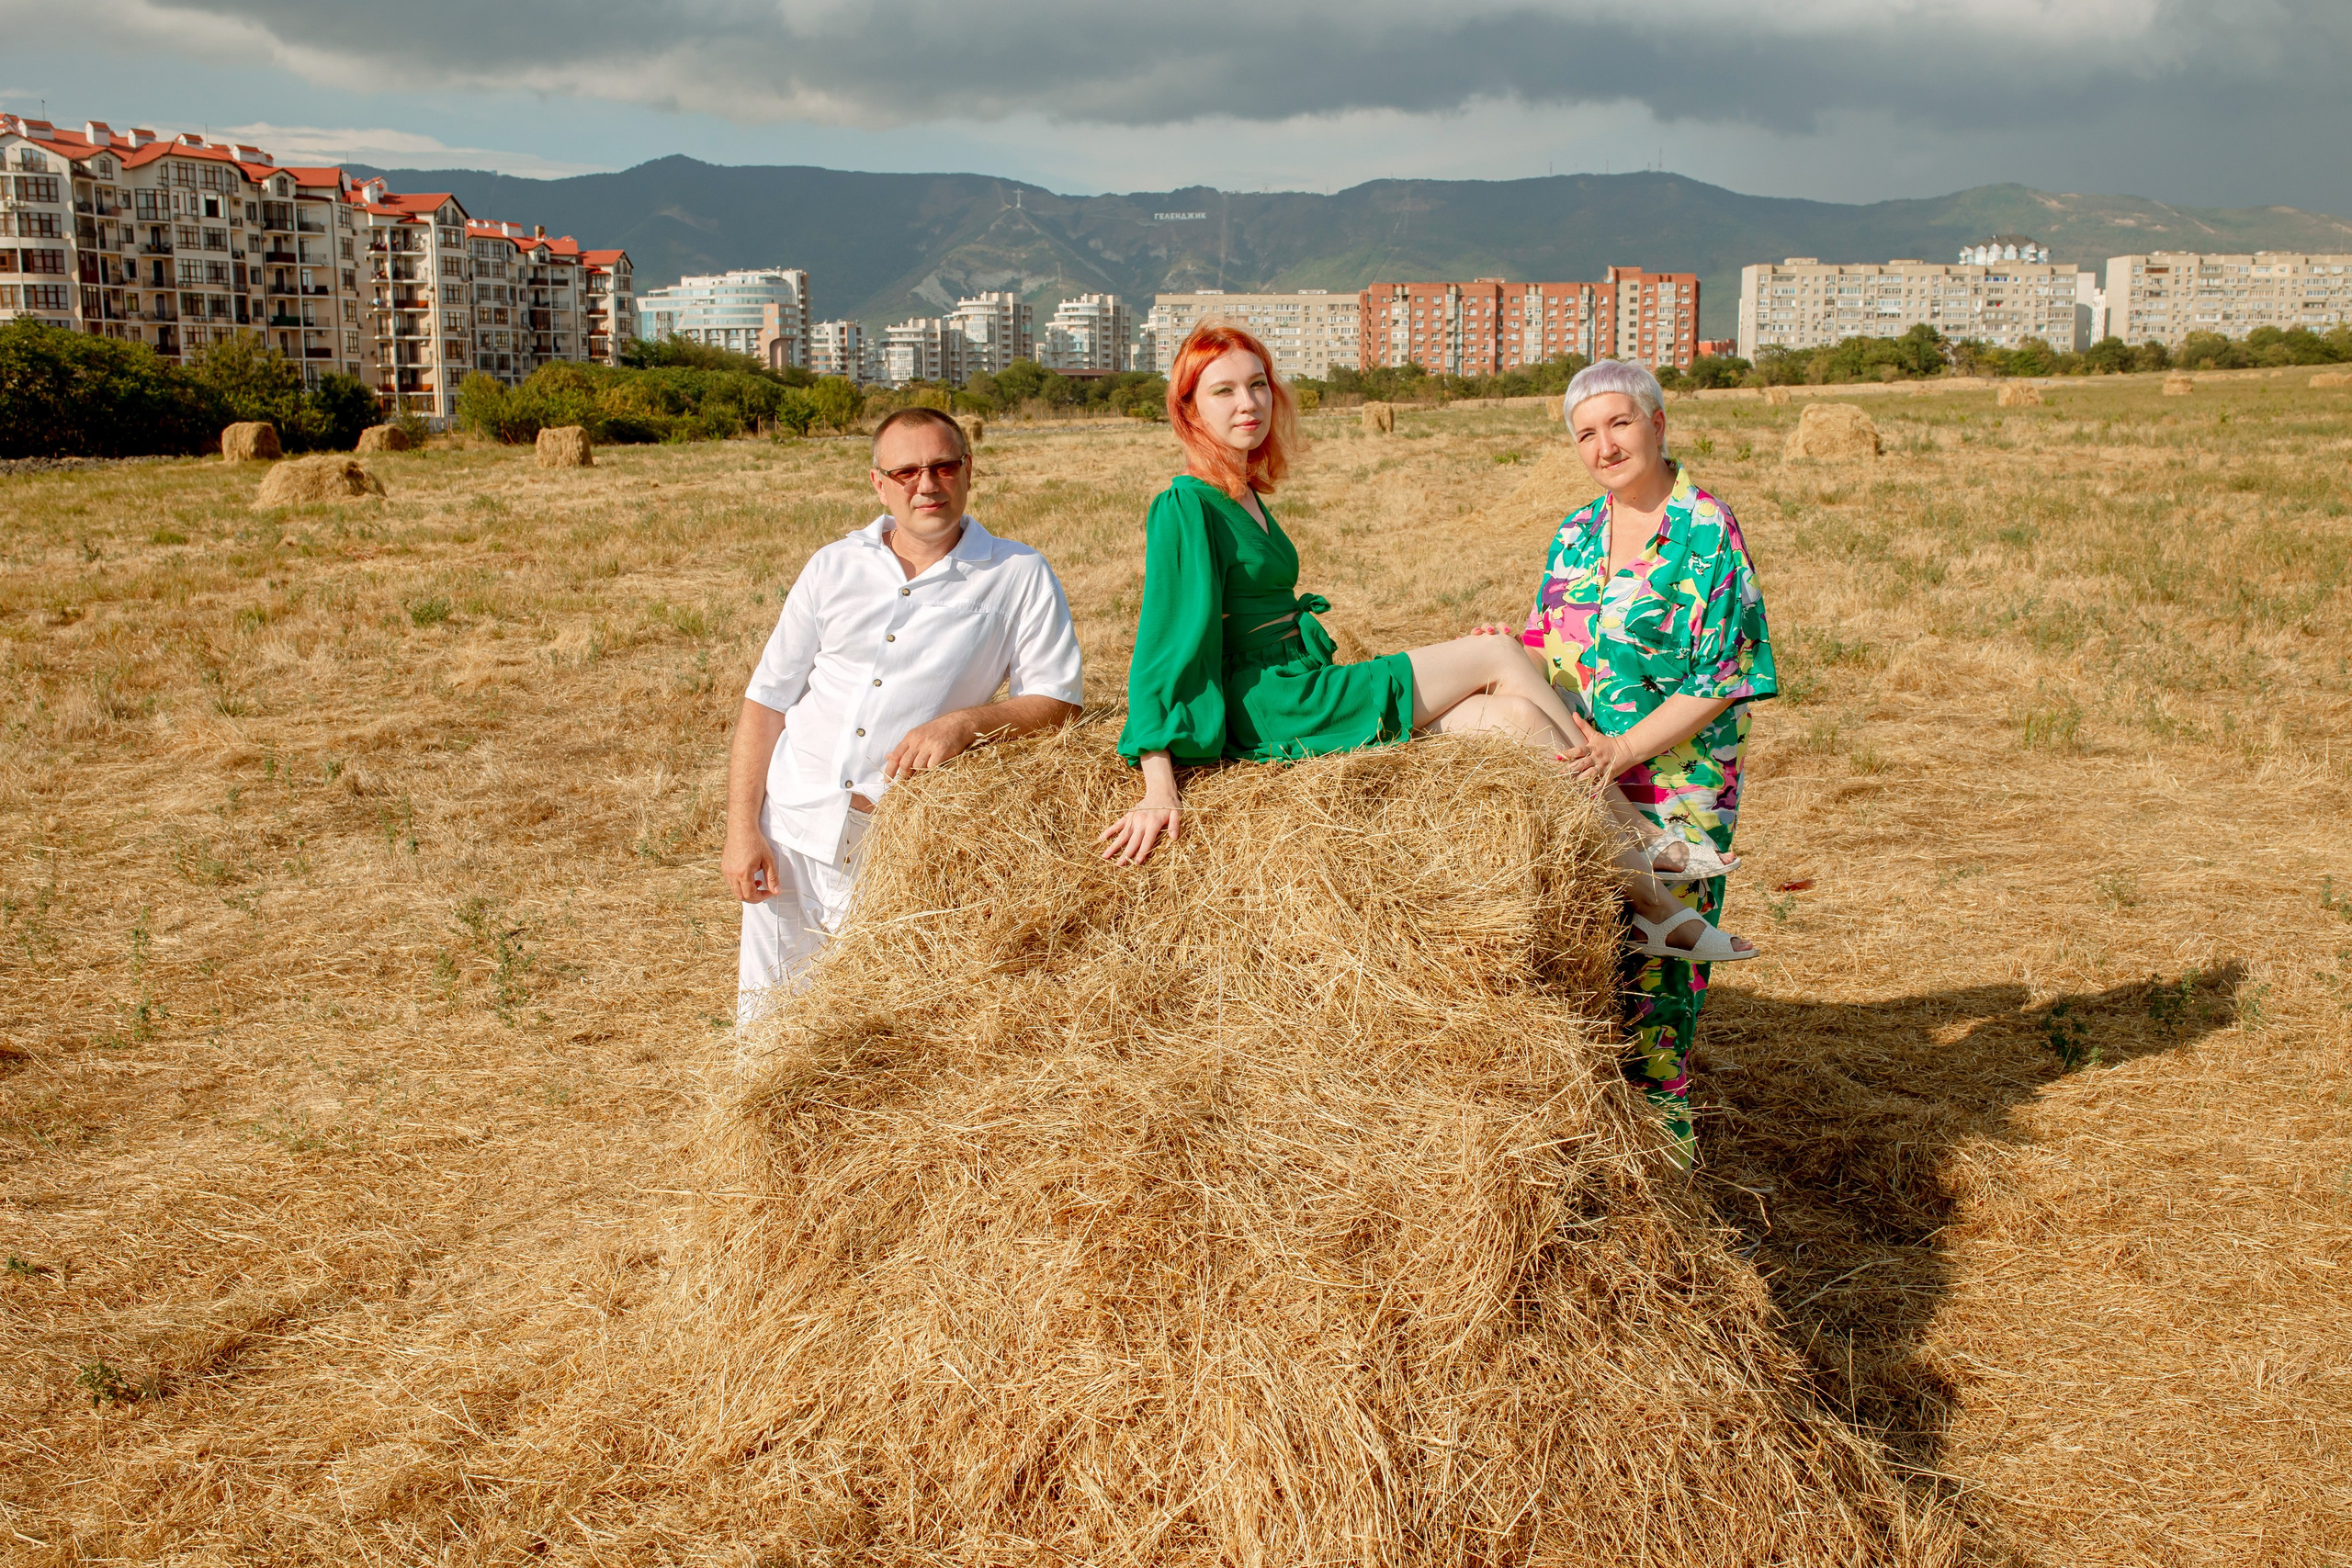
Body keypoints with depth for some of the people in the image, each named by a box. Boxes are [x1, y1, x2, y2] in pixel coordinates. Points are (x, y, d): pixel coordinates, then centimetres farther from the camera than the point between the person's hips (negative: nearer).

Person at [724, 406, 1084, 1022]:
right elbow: (766, 701, 8)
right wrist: (741, 829, 0)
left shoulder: (1019, 575, 0)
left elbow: (1058, 702, -4)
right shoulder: (833, 567, 7)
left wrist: (963, 723, -21)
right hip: (792, 832, 2)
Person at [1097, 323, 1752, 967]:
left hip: (1299, 699, 9)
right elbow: (1165, 640, -17)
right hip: (1270, 715, -9)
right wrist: (1159, 789, -23)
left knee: (1518, 714, -6)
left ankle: (1649, 903, -7)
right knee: (1499, 656, -9)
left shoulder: (1245, 498, 16)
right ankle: (1642, 837, 2)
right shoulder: (1186, 507, -12)